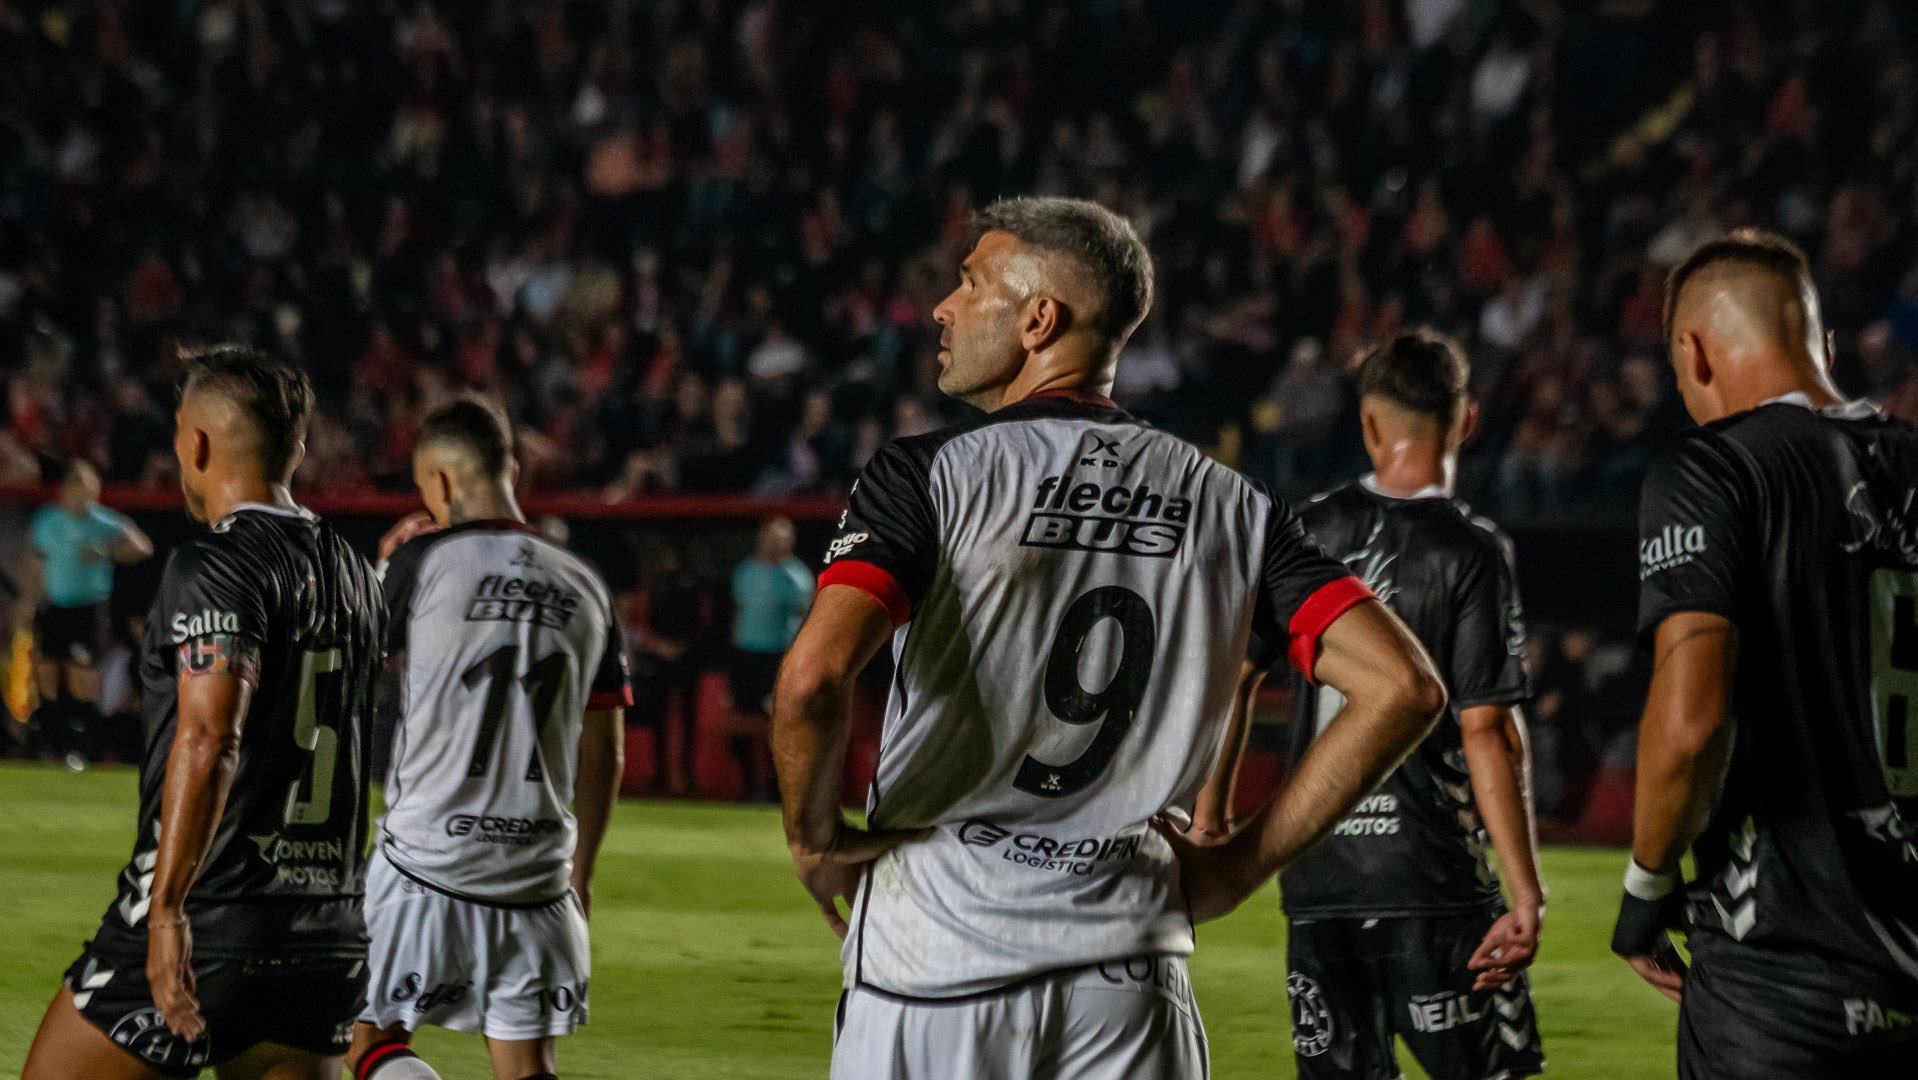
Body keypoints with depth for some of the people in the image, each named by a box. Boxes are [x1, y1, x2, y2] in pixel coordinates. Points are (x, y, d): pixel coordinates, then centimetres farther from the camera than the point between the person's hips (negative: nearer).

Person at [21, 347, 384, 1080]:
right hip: (328, 929, 7)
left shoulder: (214, 566, -10)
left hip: (205, 917, -7)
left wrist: (169, 909, -26)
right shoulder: (350, 571, 13)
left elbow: (208, 739, -22)